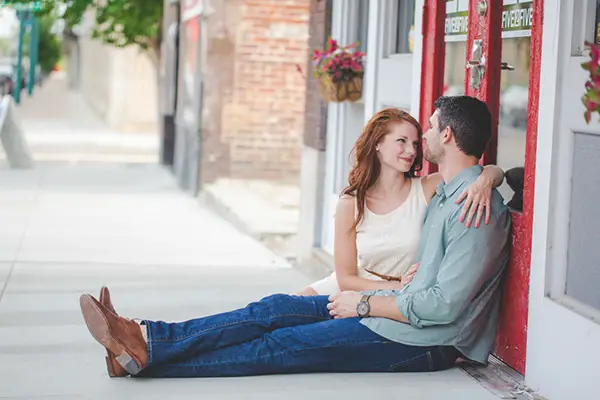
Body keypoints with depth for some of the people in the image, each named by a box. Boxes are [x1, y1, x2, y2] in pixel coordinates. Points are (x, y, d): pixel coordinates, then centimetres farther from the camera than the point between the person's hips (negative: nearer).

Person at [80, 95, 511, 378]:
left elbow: (444, 306, -24)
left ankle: (146, 357, -11)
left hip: (425, 343, -9)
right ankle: (146, 338, -8)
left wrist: (365, 304, -15)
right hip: (402, 308, 9)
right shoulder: (446, 193, 15)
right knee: (276, 309, -3)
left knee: (282, 345, -12)